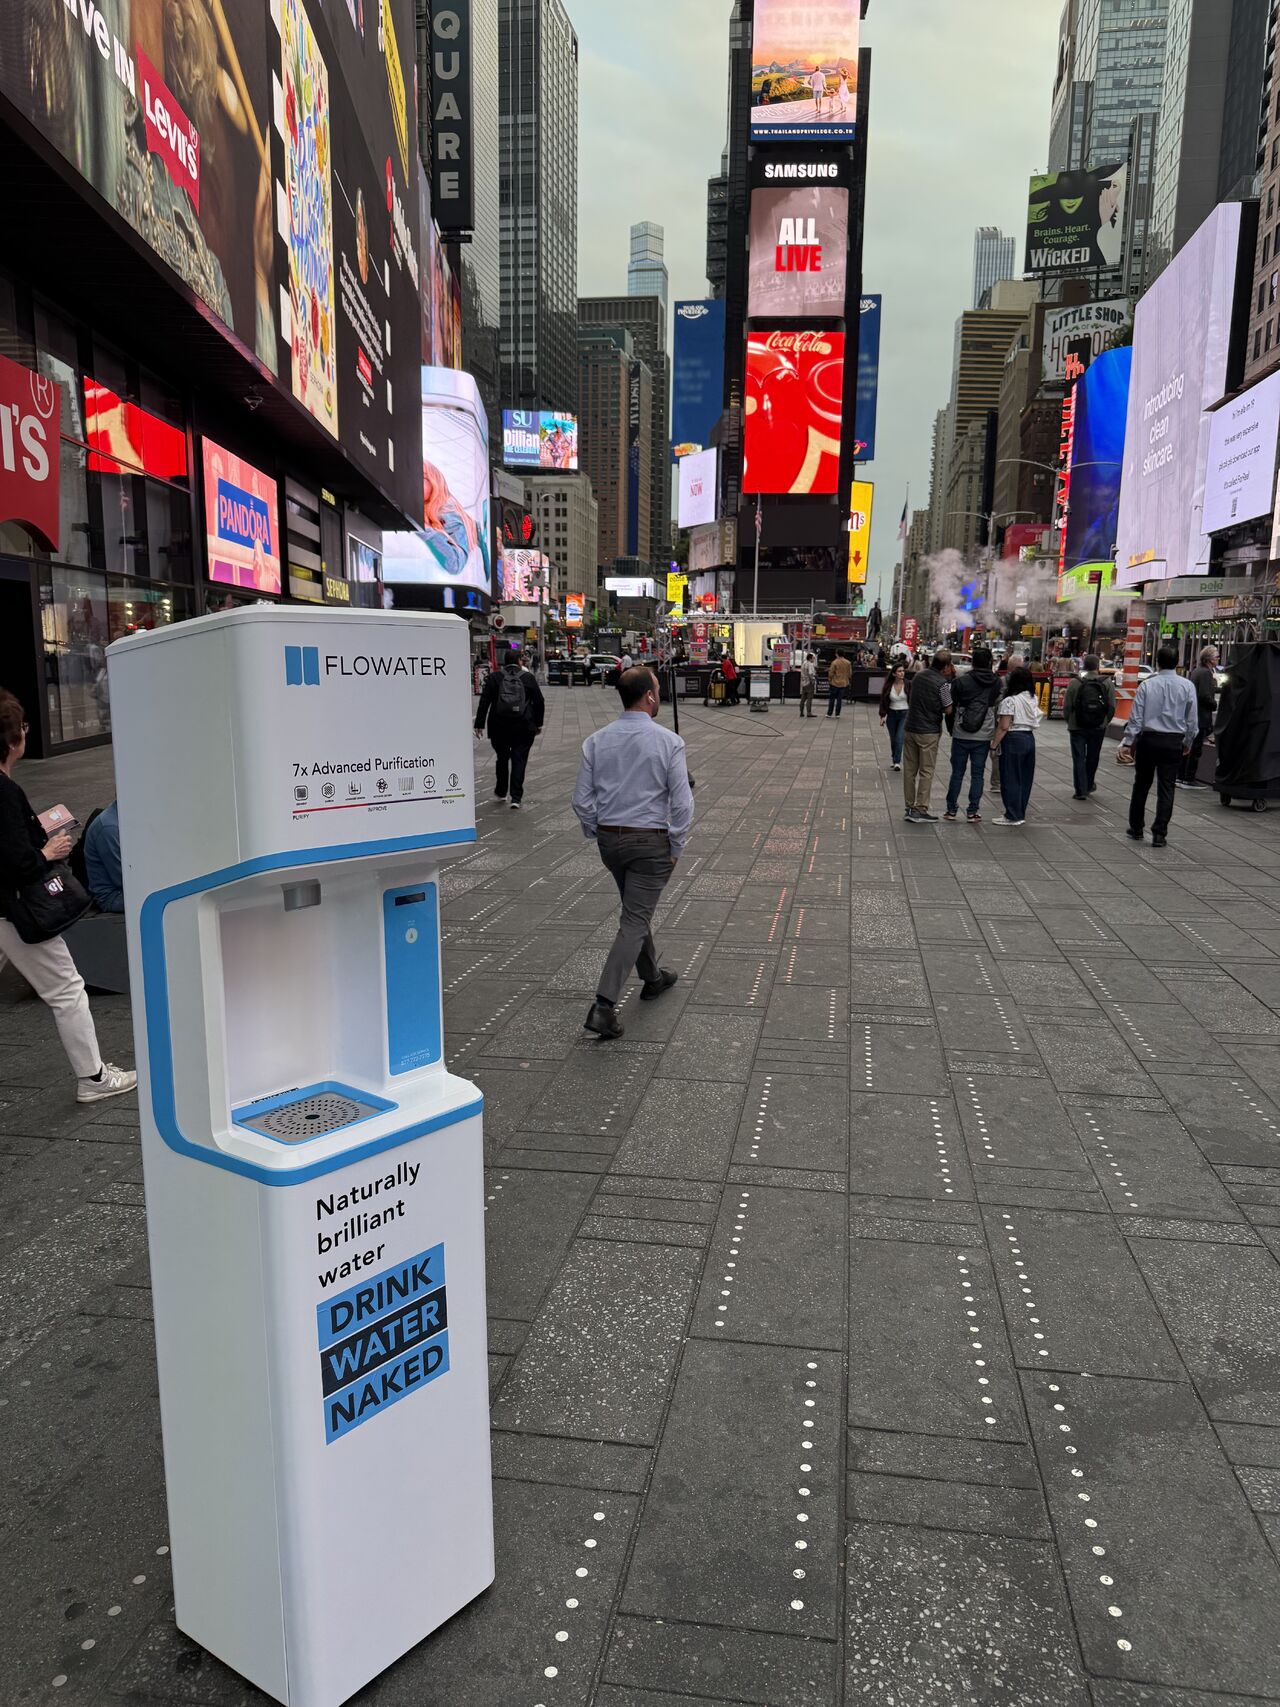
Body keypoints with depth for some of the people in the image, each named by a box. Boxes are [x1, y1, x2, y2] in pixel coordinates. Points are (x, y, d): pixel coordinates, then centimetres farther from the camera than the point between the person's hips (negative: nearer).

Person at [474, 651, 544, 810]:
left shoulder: (495, 677, 1)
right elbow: (539, 702, 3)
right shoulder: (528, 677, 0)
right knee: (519, 760, 2)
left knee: (502, 758, 18)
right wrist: (538, 724, 14)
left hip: (499, 726, 1)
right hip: (523, 727, -1)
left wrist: (479, 724, 1)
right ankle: (516, 798, -5)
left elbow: (484, 702, -2)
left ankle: (500, 792, 30)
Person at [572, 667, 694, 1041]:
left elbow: (582, 800, 0)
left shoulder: (597, 741, -2)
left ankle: (652, 978, 41)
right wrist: (676, 849, -2)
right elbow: (682, 803, -12)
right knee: (635, 921, -2)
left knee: (636, 910, 24)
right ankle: (603, 1005, -10)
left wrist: (596, 836, 13)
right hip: (651, 841, -5)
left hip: (609, 839, 5)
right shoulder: (668, 742, -12)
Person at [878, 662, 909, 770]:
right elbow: (883, 701, 3)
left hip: (904, 714, -3)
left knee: (899, 738, -14)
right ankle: (894, 759, 30)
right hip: (892, 714, 3)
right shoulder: (888, 685, -3)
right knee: (893, 739, 13)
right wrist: (883, 716, -1)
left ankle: (897, 762, -11)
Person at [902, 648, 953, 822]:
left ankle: (910, 807, 16)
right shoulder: (942, 683, -14)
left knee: (909, 769, 10)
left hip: (909, 728, 6)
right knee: (926, 771, 1)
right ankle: (920, 809, 0)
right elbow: (948, 710, -9)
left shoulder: (918, 676, 6)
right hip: (929, 732, -6)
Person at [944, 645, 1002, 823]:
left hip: (961, 735, 0)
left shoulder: (960, 681, -6)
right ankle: (972, 812, 7)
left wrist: (951, 729, 12)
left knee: (957, 772, 9)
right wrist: (996, 739, 11)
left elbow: (951, 708, -1)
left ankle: (951, 810, 12)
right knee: (978, 774, 7)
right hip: (984, 737, 1)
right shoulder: (997, 683, -1)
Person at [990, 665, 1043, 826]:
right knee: (1025, 778, 12)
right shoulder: (1032, 699, 9)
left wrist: (994, 745, -11)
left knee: (1010, 779, 0)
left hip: (1013, 740, -8)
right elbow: (1038, 718, 9)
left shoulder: (1010, 701, -14)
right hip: (1030, 738, 8)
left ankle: (1013, 816, 2)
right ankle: (1020, 814, 19)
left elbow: (1004, 726, -16)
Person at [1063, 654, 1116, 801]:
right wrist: (1106, 722, 13)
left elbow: (1067, 707, -6)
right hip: (1098, 728, 2)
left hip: (1077, 727, -2)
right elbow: (1112, 707, -3)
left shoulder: (1074, 683, -7)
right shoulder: (1107, 684, -3)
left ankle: (1081, 791, 0)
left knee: (1079, 759, 3)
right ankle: (1089, 785, 32)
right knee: (1093, 757, 18)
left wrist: (1069, 722, 11)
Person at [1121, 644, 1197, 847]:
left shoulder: (1147, 685, -5)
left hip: (1148, 739, 0)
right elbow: (1193, 720, 3)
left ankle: (1136, 829, 22)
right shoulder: (1187, 686, -2)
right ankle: (1159, 834, 1)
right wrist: (1188, 743, 15)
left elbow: (1136, 717, -4)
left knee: (1141, 785, 13)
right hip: (1173, 742, 0)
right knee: (1166, 789, 3)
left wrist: (1129, 741, 3)